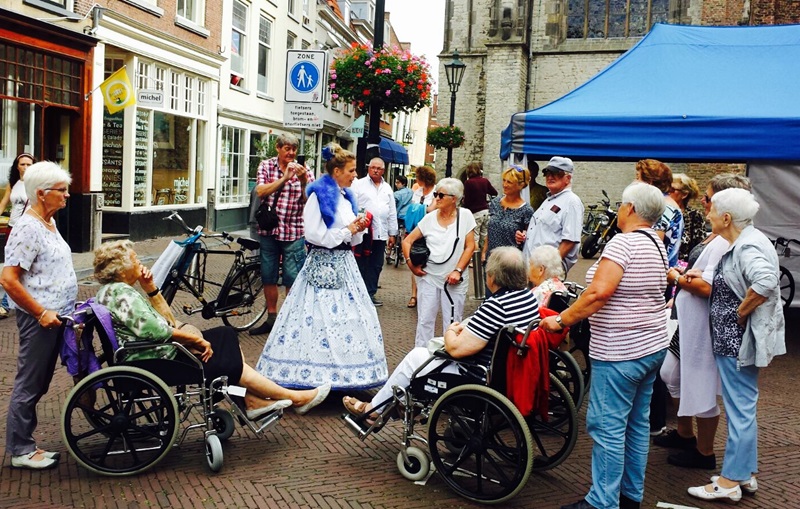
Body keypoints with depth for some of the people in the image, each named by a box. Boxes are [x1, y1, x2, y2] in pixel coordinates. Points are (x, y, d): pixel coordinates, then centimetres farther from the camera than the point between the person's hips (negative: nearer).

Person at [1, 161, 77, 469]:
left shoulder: (48, 222, 11)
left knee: (39, 383, 16)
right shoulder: (28, 228, -17)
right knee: (29, 384, 2)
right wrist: (41, 312, -20)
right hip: (39, 319, -9)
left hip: (55, 316, 9)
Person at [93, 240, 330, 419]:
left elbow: (168, 320, 13)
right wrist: (195, 339, -17)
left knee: (225, 336, 5)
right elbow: (155, 330, -29)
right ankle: (296, 398, 1)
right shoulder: (121, 292, -18)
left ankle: (252, 401, -1)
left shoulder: (115, 290, 15)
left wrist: (151, 289, 1)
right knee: (228, 363, -8)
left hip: (154, 352, 11)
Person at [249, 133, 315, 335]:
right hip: (269, 229, 2)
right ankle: (271, 318, 24)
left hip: (293, 231, -2)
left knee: (293, 279, -2)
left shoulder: (304, 170, 0)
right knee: (268, 277, 11)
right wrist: (285, 178, -22)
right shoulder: (266, 166, 3)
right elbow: (261, 191, -13)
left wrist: (303, 181, -24)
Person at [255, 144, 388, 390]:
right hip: (323, 265, -8)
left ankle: (341, 375, 15)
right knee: (320, 318, -7)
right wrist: (347, 231, -10)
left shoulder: (347, 196, 15)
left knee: (351, 316, 7)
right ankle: (318, 375, 1)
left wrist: (358, 229, -1)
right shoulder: (319, 196, -10)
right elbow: (315, 235, -18)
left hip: (344, 264, 8)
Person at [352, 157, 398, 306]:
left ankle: (370, 293, 18)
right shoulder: (359, 184, 1)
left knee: (376, 266, 9)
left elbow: (392, 213, 18)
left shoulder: (387, 188, 16)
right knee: (361, 264, -1)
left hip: (381, 234, 5)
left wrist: (392, 233, 15)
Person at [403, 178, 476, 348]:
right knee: (425, 319, 6)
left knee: (452, 323, 6)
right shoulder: (430, 218, 4)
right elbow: (407, 241, 8)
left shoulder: (465, 215, -2)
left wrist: (458, 271, -11)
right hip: (429, 276, 2)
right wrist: (411, 264, -3)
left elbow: (470, 246, -3)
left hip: (454, 279, -2)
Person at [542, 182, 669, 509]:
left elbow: (599, 292, -27)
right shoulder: (657, 245, 11)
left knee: (607, 427, -2)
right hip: (653, 345, 10)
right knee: (636, 423, 16)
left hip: (620, 351, -10)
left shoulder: (623, 243, -18)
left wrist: (561, 320, -19)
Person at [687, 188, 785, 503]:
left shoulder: (748, 246, -20)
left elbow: (765, 282, -37)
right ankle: (745, 474, 29)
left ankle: (730, 482, 10)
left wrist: (741, 313, -24)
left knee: (740, 408, -1)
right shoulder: (744, 241, 11)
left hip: (737, 341, -11)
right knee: (743, 408, 18)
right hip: (734, 339, 11)